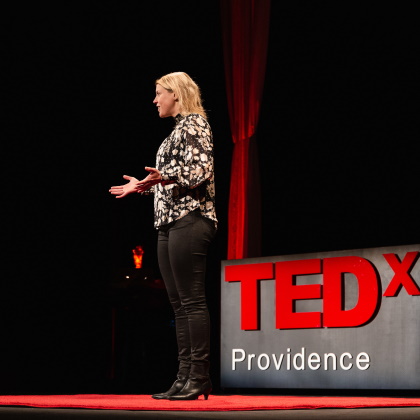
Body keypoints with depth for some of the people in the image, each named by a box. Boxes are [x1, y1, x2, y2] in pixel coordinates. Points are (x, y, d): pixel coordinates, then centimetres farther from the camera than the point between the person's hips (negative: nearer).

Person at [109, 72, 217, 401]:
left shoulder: (195, 124, -5)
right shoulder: (180, 129, 23)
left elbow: (201, 172, -16)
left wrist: (166, 177, -29)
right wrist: (141, 186, 29)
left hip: (189, 221, -10)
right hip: (170, 223, 10)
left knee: (192, 301, -11)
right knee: (179, 303, 6)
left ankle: (200, 377, -11)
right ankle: (185, 378, 8)